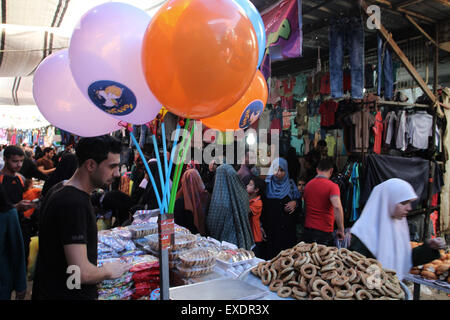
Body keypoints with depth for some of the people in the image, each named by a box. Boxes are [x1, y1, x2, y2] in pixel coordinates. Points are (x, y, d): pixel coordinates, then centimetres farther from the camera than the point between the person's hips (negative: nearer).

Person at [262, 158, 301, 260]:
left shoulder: (290, 184, 9)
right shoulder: (267, 184, 4)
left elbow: (298, 199, 17)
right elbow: (262, 205, 3)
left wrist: (295, 203, -7)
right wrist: (261, 226, -3)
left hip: (288, 226, 2)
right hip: (271, 226, -1)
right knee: (272, 252, -3)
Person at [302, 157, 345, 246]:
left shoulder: (308, 185, 8)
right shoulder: (332, 186, -10)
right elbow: (337, 207, -24)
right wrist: (341, 229, -17)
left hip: (308, 230, 6)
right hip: (324, 232, -5)